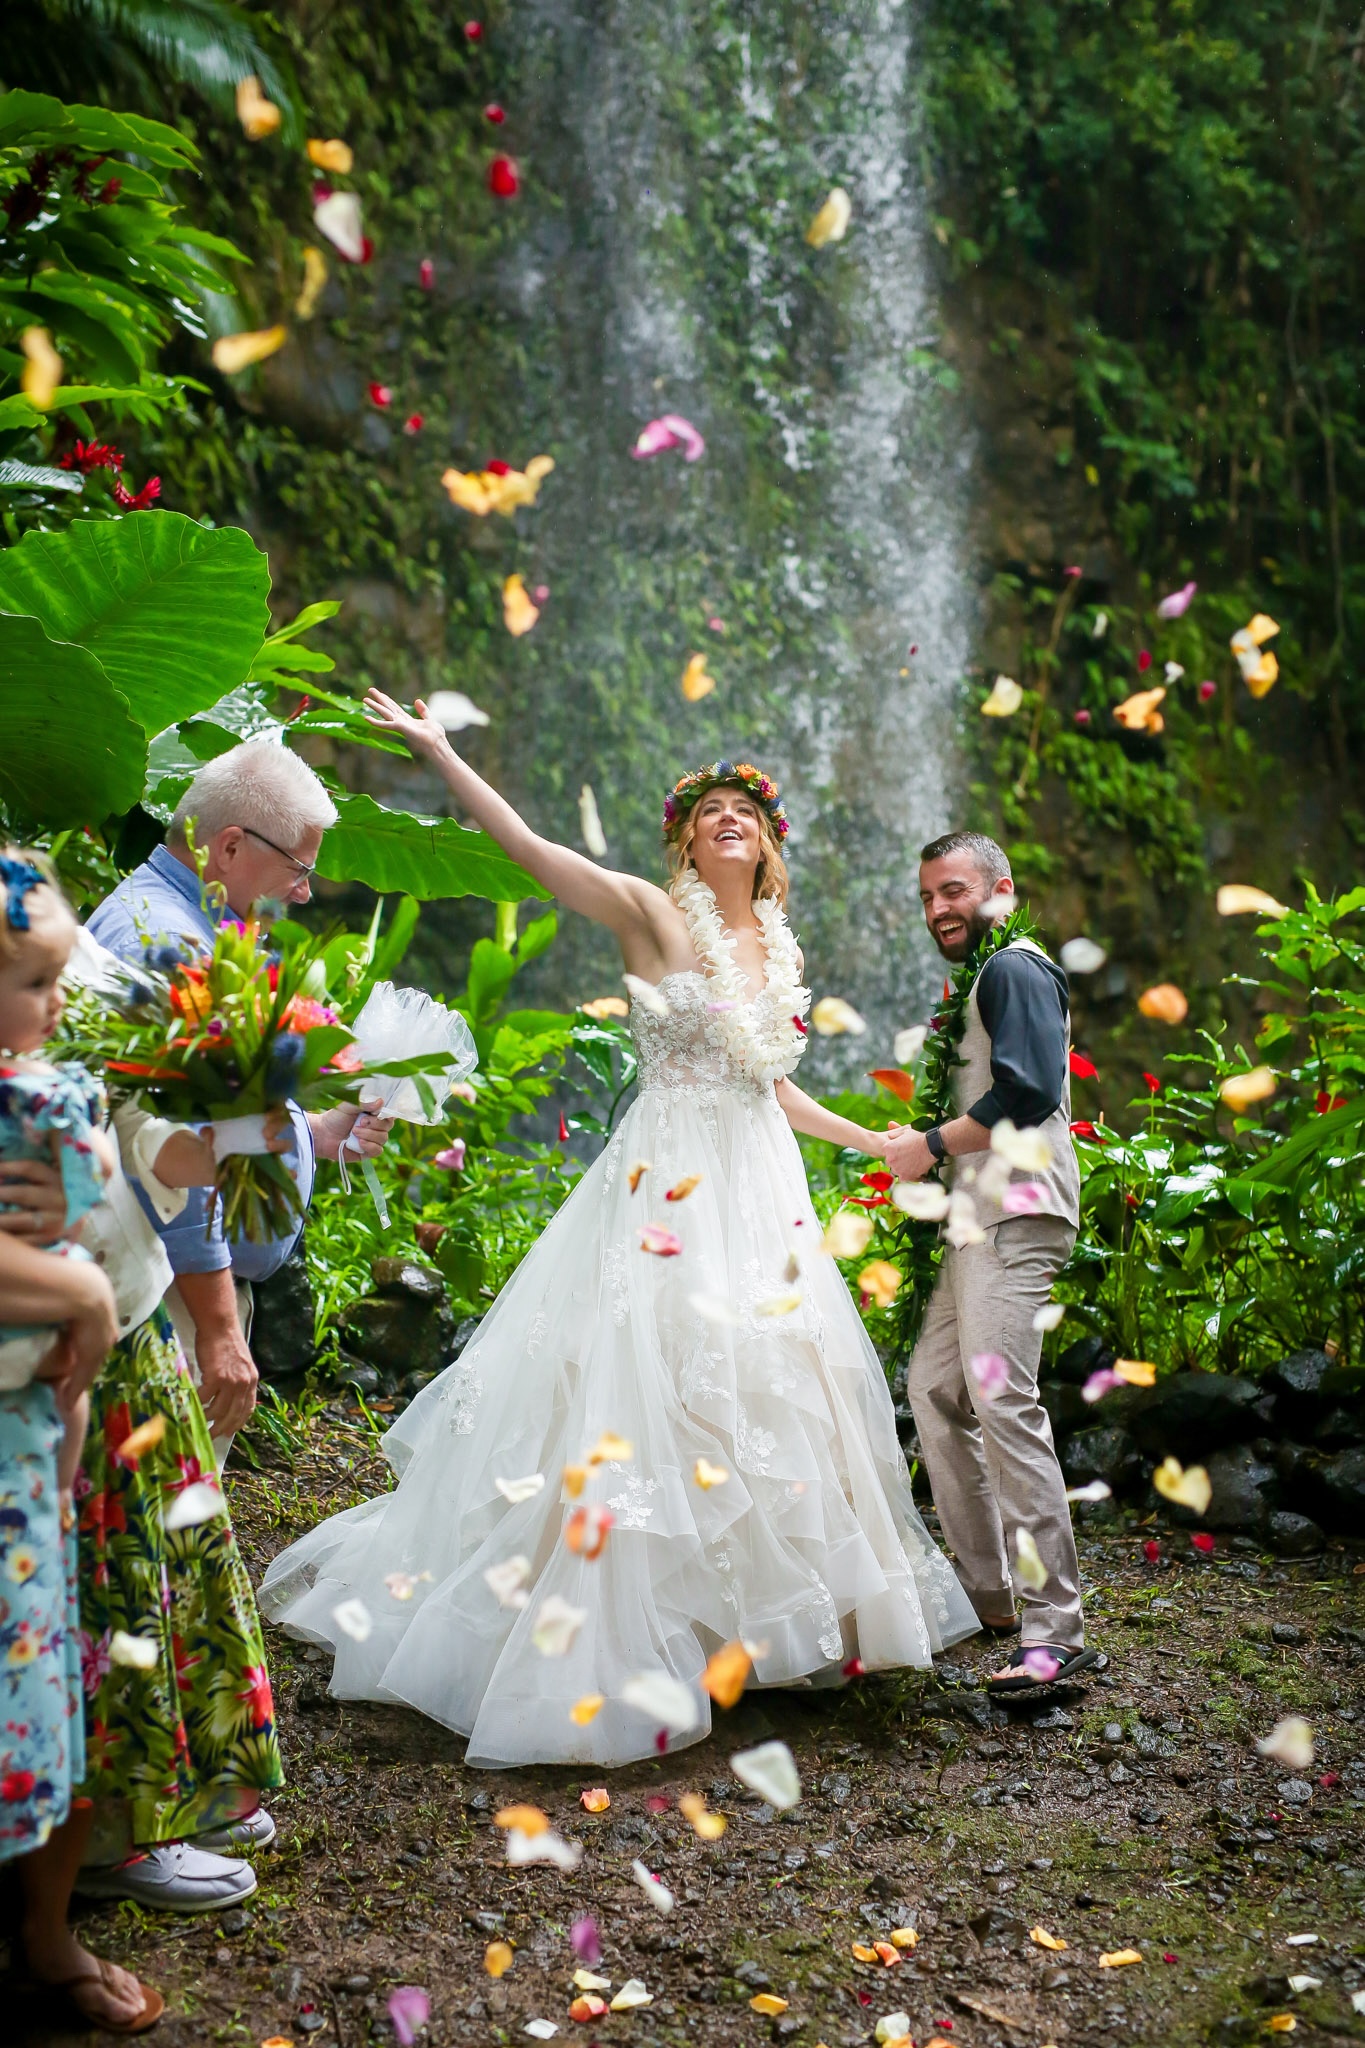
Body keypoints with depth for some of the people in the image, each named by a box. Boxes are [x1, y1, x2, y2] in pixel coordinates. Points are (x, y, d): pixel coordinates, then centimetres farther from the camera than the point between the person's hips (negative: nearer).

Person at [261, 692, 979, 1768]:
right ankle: (622, 1638, 5)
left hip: (764, 1192, 7)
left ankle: (765, 1616, 27)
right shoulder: (652, 913, -4)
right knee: (654, 1376, -8)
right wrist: (436, 747, -14)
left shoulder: (780, 947, 14)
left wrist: (873, 1141, 27)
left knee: (771, 1387, 10)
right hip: (671, 1186, -6)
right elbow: (527, 844, -11)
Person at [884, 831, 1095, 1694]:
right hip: (982, 1218, 11)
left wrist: (933, 1146, -11)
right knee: (935, 1387, 13)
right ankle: (989, 1592, 20)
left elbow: (1027, 1091, -19)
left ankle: (1056, 1629, -16)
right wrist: (920, 1148, 15)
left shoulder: (1014, 969, -5)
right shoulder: (982, 979, 26)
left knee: (1002, 1399, -18)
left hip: (1017, 1214, -11)